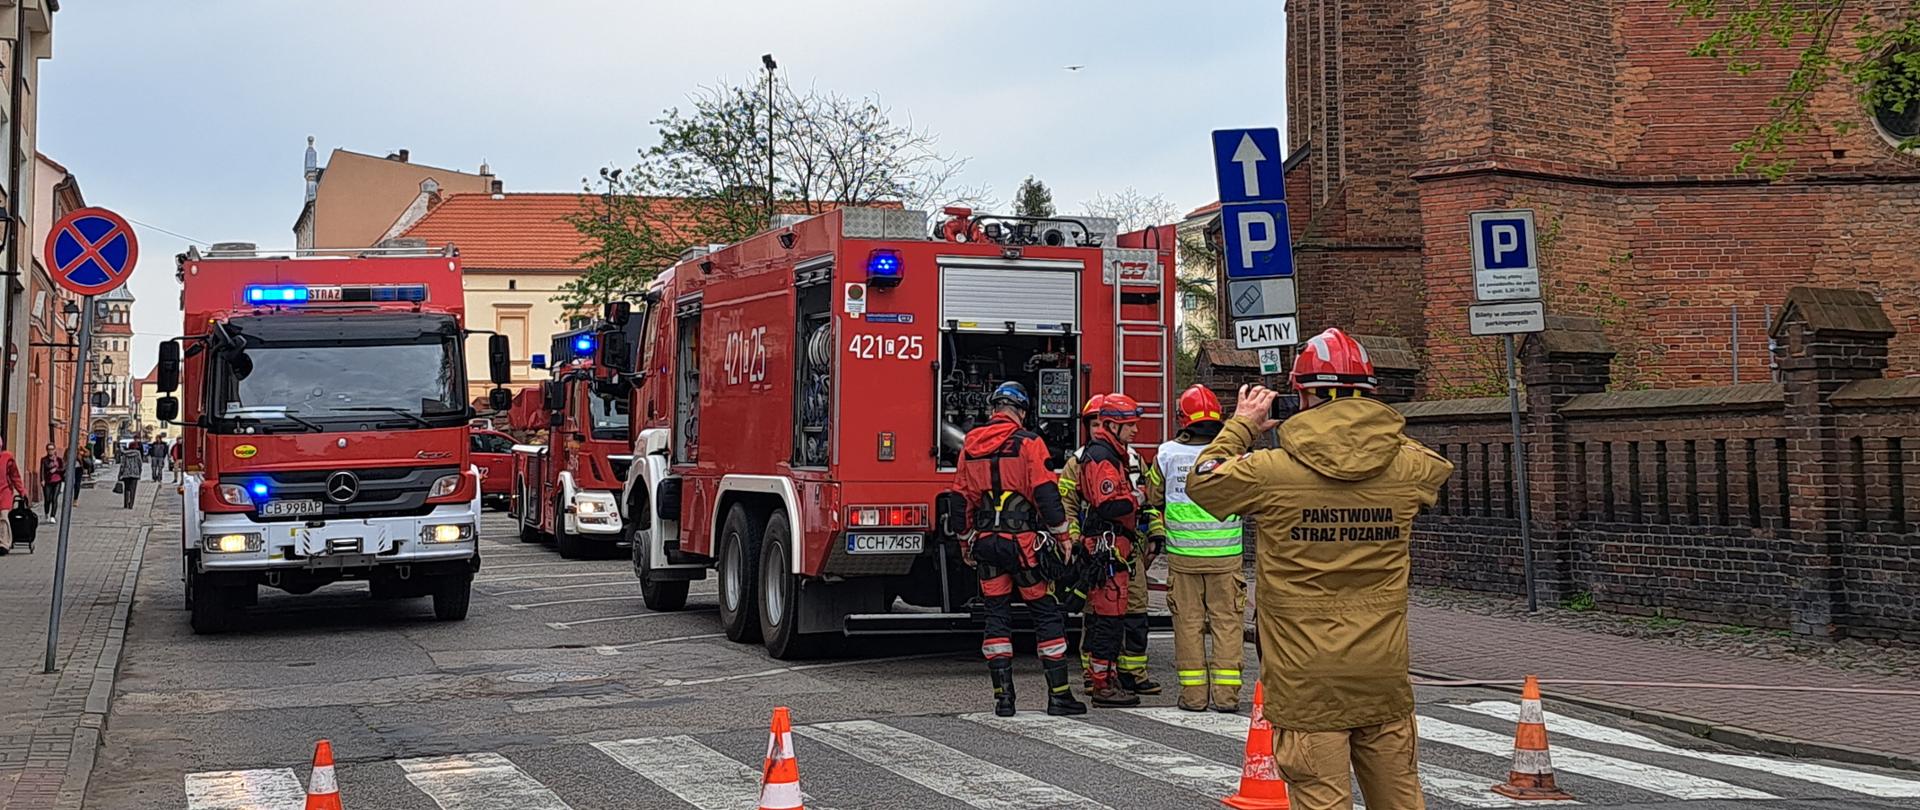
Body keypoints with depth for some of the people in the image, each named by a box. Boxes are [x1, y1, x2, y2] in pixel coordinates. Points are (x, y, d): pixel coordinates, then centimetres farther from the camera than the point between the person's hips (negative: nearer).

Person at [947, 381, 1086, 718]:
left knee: (996, 617, 9)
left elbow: (961, 499, 14)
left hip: (985, 542, 5)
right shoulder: (1028, 443, -7)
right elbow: (1046, 494, -12)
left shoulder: (970, 446, 9)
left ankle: (1003, 696, 6)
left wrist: (966, 543, 23)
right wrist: (1063, 535, -1)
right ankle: (1058, 695, 2)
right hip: (1024, 542, -5)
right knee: (1047, 615, 3)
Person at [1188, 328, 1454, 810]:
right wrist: (1375, 428, 24)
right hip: (1385, 678, 3)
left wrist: (1240, 426, 20)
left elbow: (1201, 482, 8)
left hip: (1307, 684, -3)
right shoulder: (1405, 467, -1)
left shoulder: (1270, 471, -11)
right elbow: (1439, 468, 25)